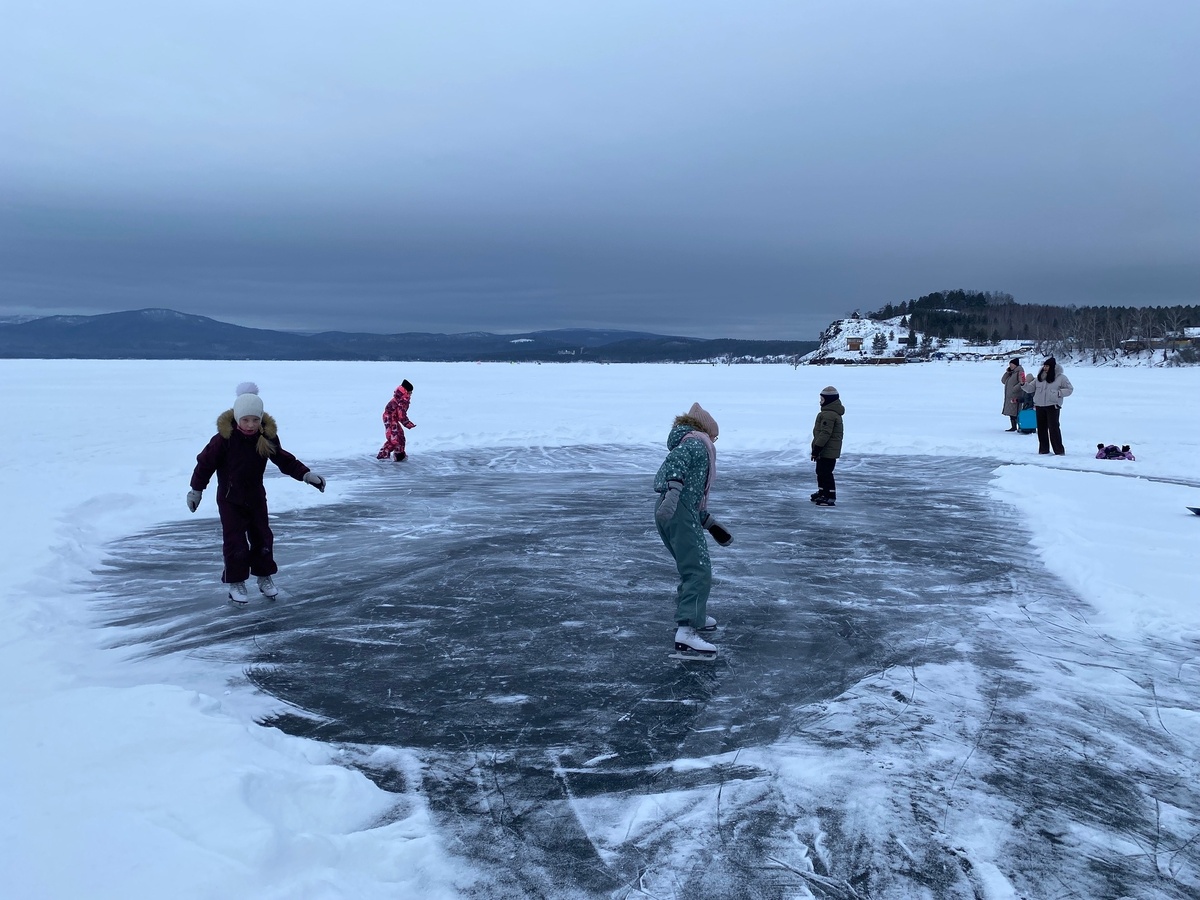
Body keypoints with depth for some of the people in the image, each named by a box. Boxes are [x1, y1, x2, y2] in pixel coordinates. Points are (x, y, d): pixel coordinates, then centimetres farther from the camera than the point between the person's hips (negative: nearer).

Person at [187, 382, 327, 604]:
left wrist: (306, 474, -11)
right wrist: (196, 489, -5)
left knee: (262, 537, 9)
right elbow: (206, 462, -11)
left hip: (256, 495, 4)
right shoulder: (225, 438, -20)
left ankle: (265, 577, 24)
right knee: (235, 540, -3)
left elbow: (285, 460, -2)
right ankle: (235, 582, 10)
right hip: (229, 497, -3)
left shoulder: (267, 437, -10)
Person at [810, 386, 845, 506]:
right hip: (826, 450, 11)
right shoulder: (830, 412, 15)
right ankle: (822, 493, 32)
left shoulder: (828, 414, -22)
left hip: (827, 451, -11)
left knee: (825, 473, -7)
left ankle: (830, 497, -5)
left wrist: (816, 450, -23)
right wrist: (817, 450, 24)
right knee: (821, 471, 20)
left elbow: (825, 434, -26)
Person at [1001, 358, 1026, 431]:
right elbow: (1003, 381, 18)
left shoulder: (1019, 372, -6)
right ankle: (1014, 427, 17)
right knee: (1011, 413, 11)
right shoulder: (1011, 373, 20)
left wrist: (1014, 389, -21)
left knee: (1015, 413, -13)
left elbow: (1022, 382, -17)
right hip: (1009, 397, 9)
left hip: (1016, 397, -9)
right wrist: (1007, 372, 7)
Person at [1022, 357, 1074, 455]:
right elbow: (1030, 389, 14)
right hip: (1039, 406, 5)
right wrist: (1024, 384, -5)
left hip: (1053, 406, -5)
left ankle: (1059, 450, -3)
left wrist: (1058, 393, -15)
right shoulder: (1039, 378, 11)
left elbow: (1069, 389, 2)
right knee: (1041, 428, 7)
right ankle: (1043, 449, 17)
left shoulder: (1061, 378, -1)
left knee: (1053, 428, -10)